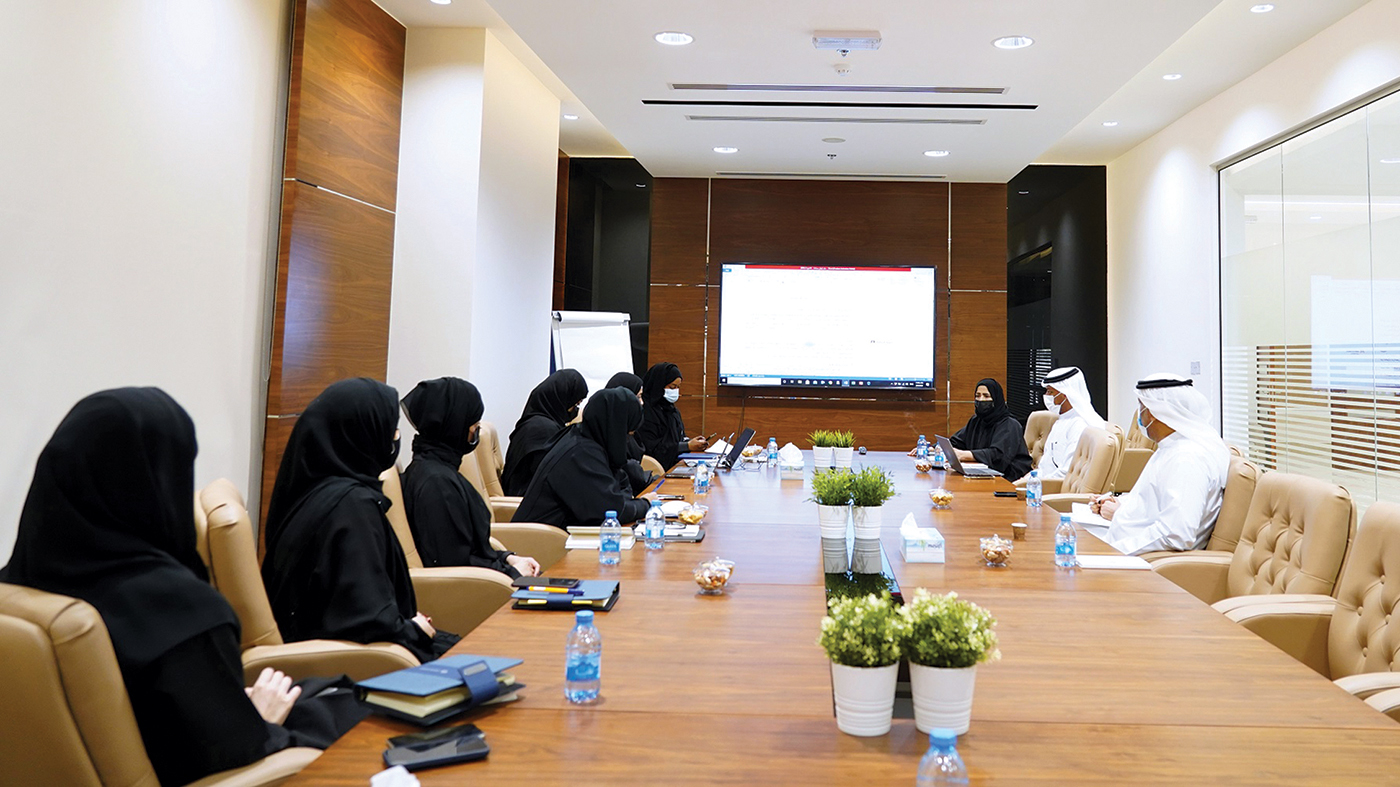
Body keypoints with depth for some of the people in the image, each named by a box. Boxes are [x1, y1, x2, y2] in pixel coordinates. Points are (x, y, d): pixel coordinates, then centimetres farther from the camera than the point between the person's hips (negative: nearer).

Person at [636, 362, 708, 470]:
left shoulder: (670, 408, 16)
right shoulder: (646, 411, -12)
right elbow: (652, 449, -16)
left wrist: (691, 441, 1)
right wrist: (688, 446, -14)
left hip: (677, 462, 9)